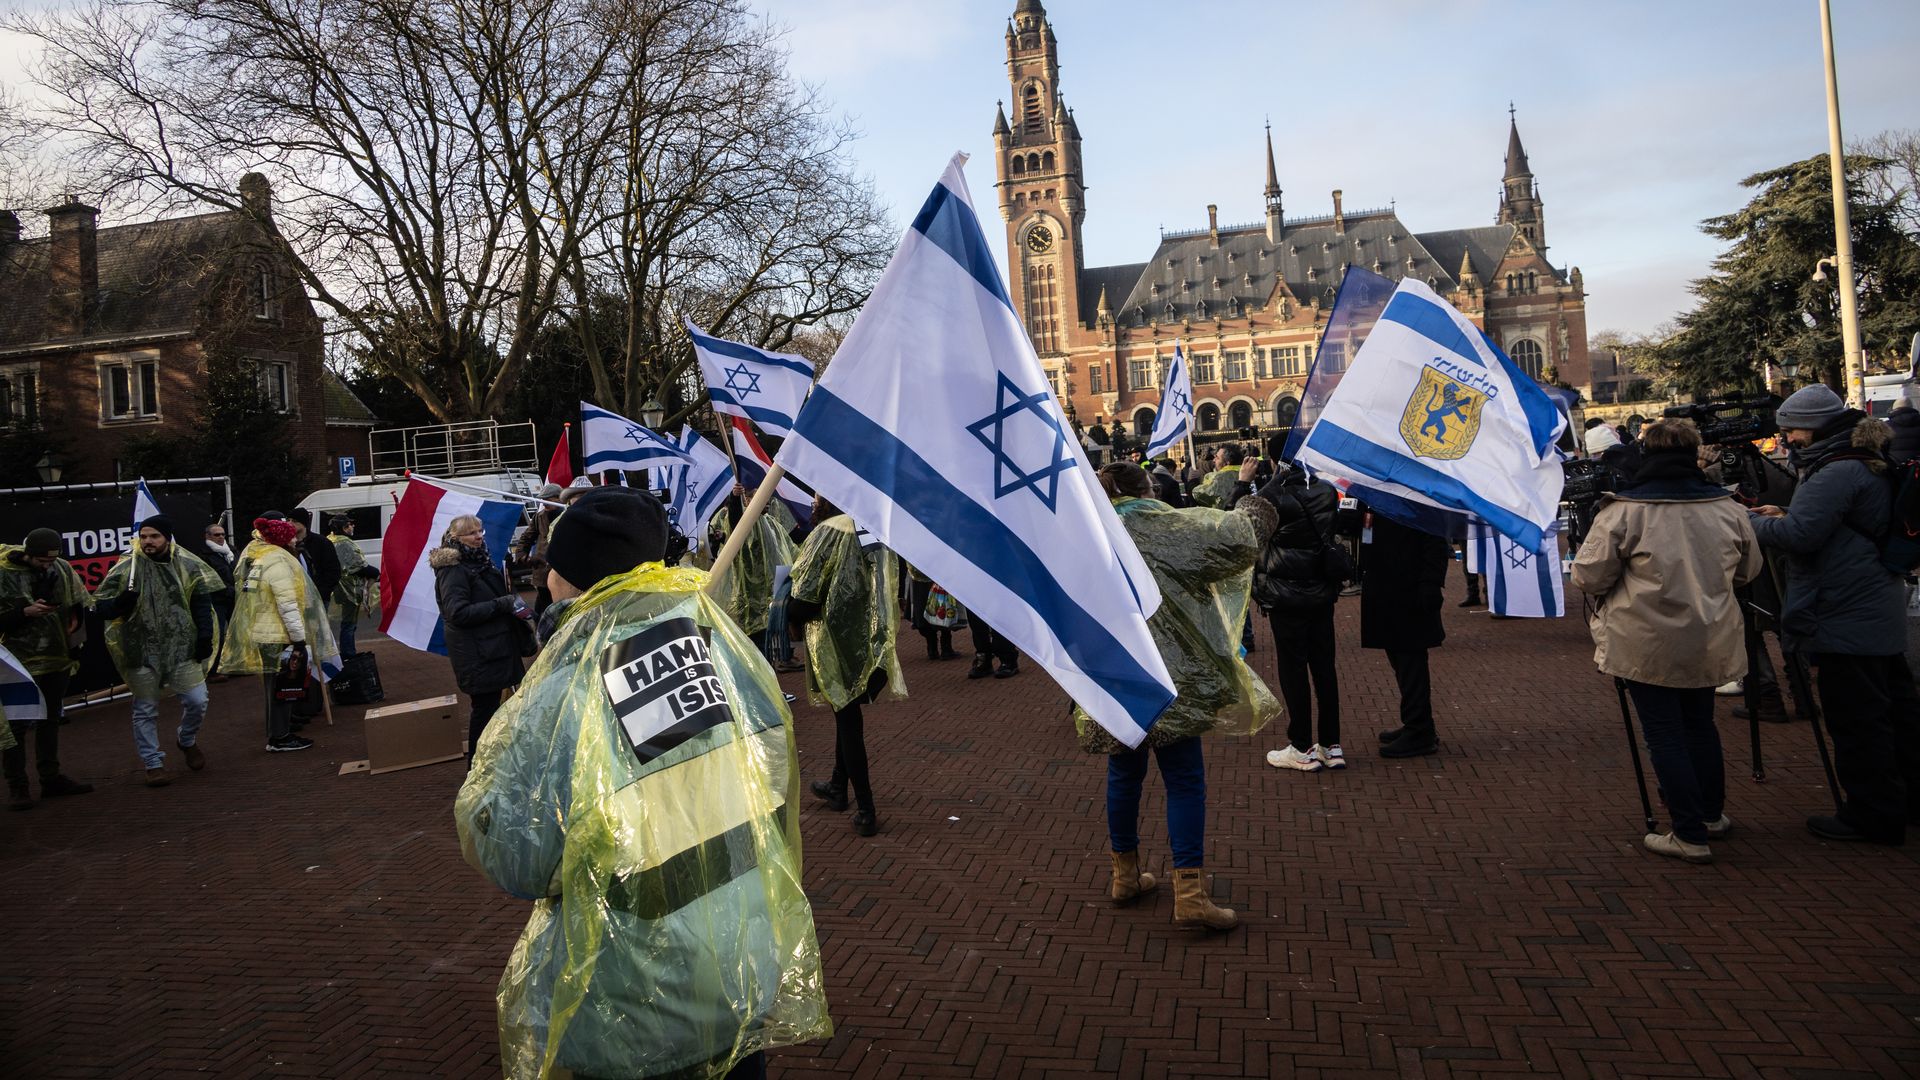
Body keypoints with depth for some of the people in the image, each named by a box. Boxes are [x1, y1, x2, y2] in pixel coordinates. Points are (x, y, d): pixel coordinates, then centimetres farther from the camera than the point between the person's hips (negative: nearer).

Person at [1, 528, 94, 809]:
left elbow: (80, 601, 15)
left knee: (50, 719, 16)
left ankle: (51, 777, 28)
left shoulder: (62, 569, 0)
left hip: (58, 658, 5)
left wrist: (75, 620, -1)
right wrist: (25, 612, -22)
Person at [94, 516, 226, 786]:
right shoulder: (125, 569, -3)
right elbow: (102, 606, 0)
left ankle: (187, 740, 30)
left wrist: (205, 637, 0)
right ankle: (153, 764, 19)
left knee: (197, 701, 0)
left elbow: (201, 604, 7)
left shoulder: (188, 566, 1)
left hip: (182, 649, 1)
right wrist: (121, 602, -21)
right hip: (142, 652, -1)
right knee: (146, 711, 7)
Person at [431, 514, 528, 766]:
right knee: (484, 707, -4)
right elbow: (457, 612, -23)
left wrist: (514, 604, 11)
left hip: (496, 646, 9)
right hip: (476, 653, -9)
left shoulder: (481, 562, 13)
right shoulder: (453, 571, -15)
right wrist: (500, 604, -23)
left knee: (491, 704, 16)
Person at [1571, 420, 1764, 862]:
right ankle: (1712, 814, 36)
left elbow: (1588, 577, -12)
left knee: (1664, 733, 4)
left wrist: (1627, 580, 11)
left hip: (1647, 644, -5)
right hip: (1710, 641, 5)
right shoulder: (1727, 508, 0)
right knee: (1700, 723, 22)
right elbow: (1749, 569, 14)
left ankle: (1690, 834, 7)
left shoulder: (1623, 511, -16)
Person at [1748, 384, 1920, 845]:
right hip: (1881, 613, 11)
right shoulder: (1869, 464, 15)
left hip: (1847, 621, -11)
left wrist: (1752, 521, -8)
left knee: (1856, 717, -3)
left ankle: (1873, 815, 4)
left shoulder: (1838, 472, -19)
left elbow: (1800, 535, -23)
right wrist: (1785, 513, 11)